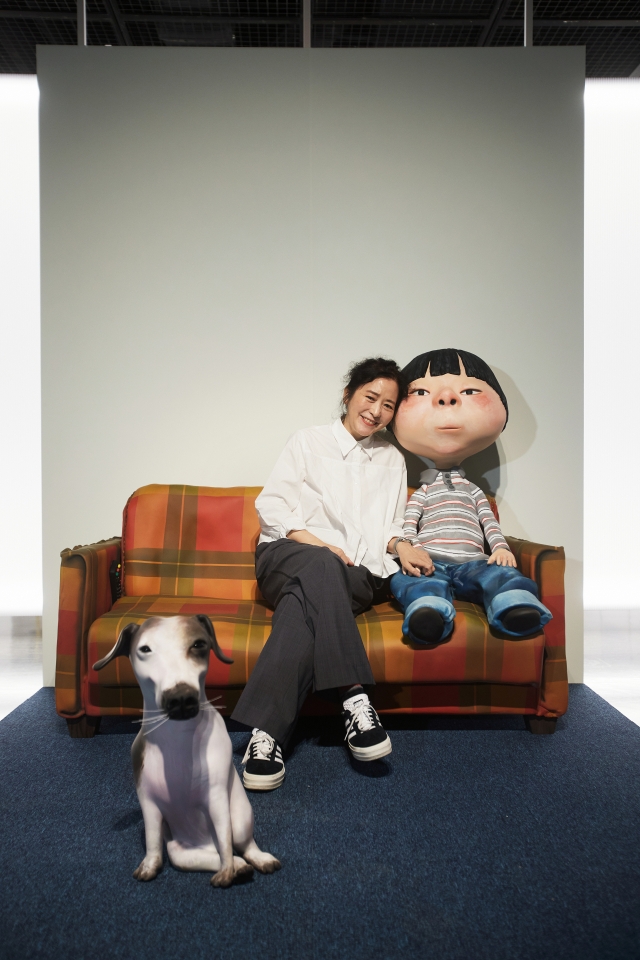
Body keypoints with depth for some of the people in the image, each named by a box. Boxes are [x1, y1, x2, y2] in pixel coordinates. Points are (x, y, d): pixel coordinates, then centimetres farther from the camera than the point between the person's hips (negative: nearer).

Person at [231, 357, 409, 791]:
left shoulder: (393, 460, 25)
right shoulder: (310, 440, 16)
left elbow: (392, 528, 23)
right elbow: (270, 503, 6)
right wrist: (313, 541, -12)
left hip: (359, 575, 1)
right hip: (288, 553, -1)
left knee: (307, 603, -36)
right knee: (320, 567, -41)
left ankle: (267, 731, -47)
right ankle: (353, 695, -48)